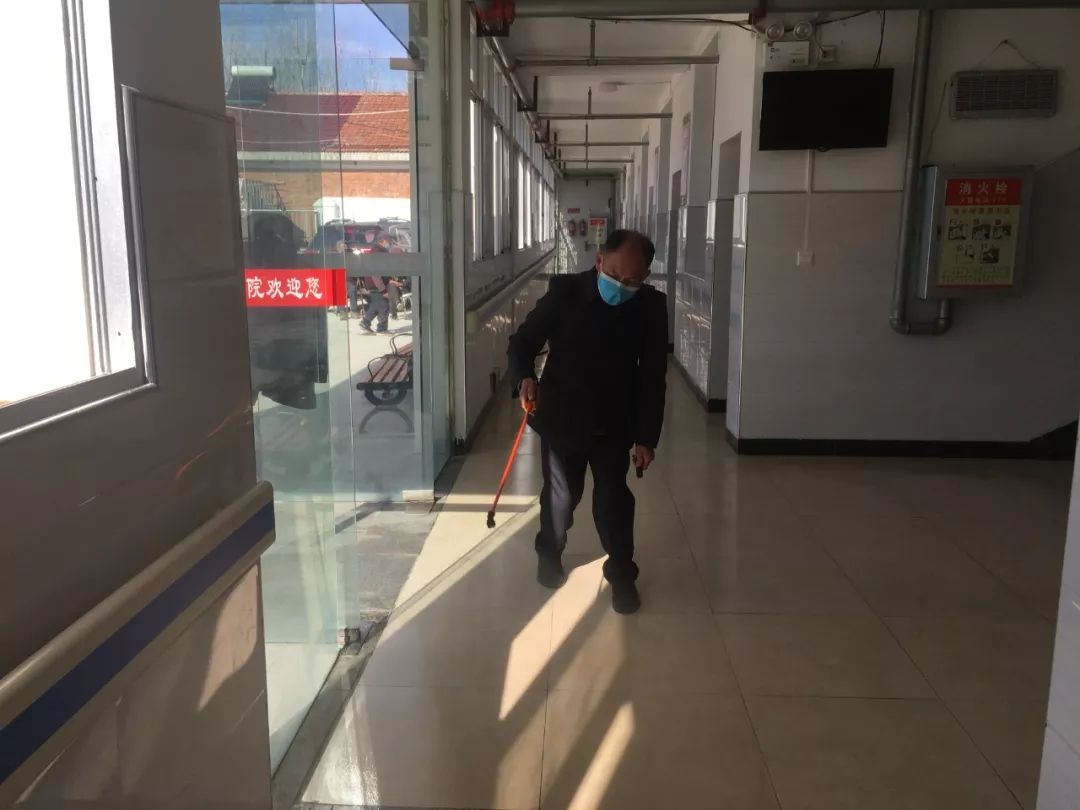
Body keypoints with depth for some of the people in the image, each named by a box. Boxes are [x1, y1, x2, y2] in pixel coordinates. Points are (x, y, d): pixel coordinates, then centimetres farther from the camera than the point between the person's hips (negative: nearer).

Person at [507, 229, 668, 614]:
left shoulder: (652, 306, -11)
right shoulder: (564, 291, -16)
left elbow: (653, 377, -7)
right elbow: (524, 340, -8)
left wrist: (647, 436, -9)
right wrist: (525, 376, -29)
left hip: (615, 423, 1)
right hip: (561, 417, 0)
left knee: (614, 498, 6)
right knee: (561, 494, 13)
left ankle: (621, 573, 27)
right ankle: (549, 554, 40)